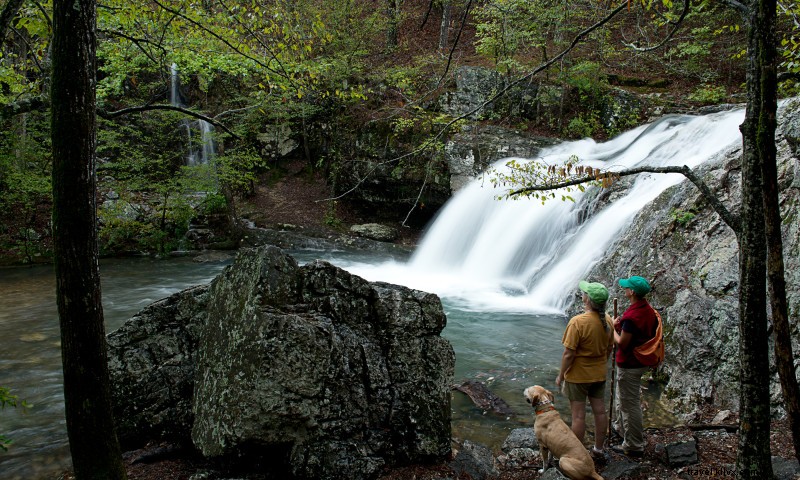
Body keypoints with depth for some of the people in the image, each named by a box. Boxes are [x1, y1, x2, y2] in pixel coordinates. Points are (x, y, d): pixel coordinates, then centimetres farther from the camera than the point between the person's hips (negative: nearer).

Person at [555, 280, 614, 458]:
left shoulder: (578, 322, -26)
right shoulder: (607, 321, -5)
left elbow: (569, 354, -22)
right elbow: (609, 348, 8)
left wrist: (561, 375, -9)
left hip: (578, 376, -6)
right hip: (599, 374, 6)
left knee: (578, 415, 4)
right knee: (600, 411, 16)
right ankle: (598, 449, 30)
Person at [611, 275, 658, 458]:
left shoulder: (631, 316, -29)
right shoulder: (649, 311, 1)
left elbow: (622, 343, -23)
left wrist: (613, 328, -7)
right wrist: (622, 327, 2)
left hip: (629, 365, -10)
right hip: (642, 361, 10)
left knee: (630, 404, 3)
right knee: (623, 397, 28)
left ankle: (634, 446, 14)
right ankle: (621, 427, 47)